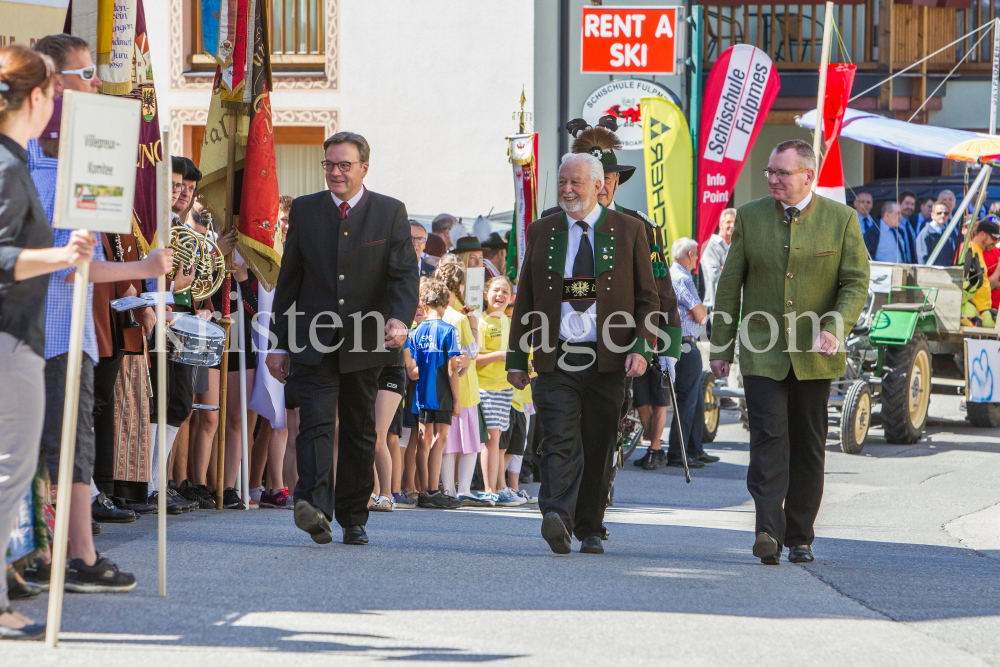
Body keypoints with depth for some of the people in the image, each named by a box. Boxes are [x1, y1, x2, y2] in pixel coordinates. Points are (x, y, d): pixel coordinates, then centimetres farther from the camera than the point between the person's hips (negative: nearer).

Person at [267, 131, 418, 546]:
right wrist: (280, 344, 9)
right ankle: (314, 506, -32)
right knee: (316, 421, -17)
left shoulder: (390, 213, 3)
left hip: (365, 344, 0)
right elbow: (288, 280, 11)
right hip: (314, 343, 0)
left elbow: (404, 274, -6)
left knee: (360, 434, 8)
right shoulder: (304, 211, 8)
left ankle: (353, 519, 18)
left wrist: (400, 320, -26)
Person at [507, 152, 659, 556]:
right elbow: (525, 300, 15)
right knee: (560, 440, -15)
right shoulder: (541, 232, 12)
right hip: (555, 358, 0)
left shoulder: (629, 231, 7)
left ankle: (590, 530, 16)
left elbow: (647, 298, 7)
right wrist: (516, 358, 10)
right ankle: (556, 518, -29)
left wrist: (641, 348, -8)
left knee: (599, 447, 6)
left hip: (608, 357, 0)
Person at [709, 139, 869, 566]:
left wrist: (835, 329, -18)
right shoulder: (750, 217, 5)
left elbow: (856, 283, -1)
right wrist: (720, 346, 5)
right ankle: (769, 532, -23)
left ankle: (799, 538, 16)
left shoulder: (841, 219, 1)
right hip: (762, 352, 0)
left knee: (808, 446, 6)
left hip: (813, 354, 0)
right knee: (768, 436, -14)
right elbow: (730, 285, 8)